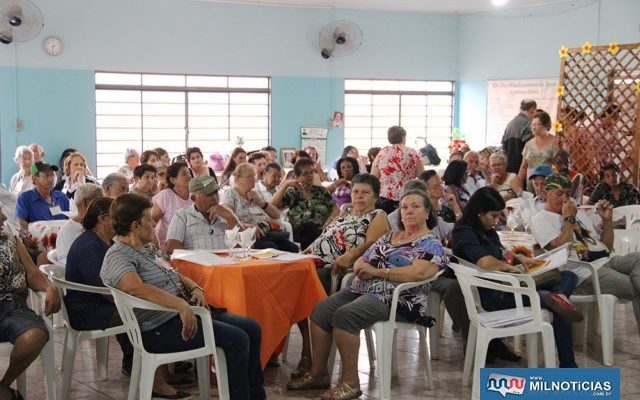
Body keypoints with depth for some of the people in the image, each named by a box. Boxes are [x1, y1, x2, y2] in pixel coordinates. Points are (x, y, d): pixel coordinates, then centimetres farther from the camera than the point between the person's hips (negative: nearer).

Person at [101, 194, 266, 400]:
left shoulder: (147, 250, 18)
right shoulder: (118, 257, -14)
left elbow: (174, 276, 27)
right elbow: (136, 288, -32)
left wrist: (195, 288, 4)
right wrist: (182, 304, -39)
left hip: (182, 313, 10)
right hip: (161, 328, -10)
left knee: (252, 328, 3)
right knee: (236, 339, -22)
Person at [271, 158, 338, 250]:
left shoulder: (322, 191, 21)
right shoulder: (291, 193, 17)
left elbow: (335, 210, 13)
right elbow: (273, 205, 2)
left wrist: (328, 224, -7)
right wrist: (286, 185, -1)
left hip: (319, 231, 1)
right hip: (298, 231, -1)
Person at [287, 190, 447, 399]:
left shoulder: (431, 244, -1)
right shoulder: (388, 237, 22)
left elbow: (418, 273, -19)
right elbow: (361, 261, 22)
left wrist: (376, 271, -14)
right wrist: (361, 268, -5)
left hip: (395, 297, -7)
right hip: (362, 289, 7)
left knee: (345, 315, -31)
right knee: (321, 310, -15)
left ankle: (350, 382, -22)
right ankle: (318, 373, -5)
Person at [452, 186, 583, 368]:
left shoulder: (488, 231, 18)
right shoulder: (464, 233, -11)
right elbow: (485, 262, -29)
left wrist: (519, 258, 14)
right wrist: (511, 267, -11)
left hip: (508, 285, 10)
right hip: (492, 294, -10)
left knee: (568, 277, -1)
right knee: (561, 309, -23)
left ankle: (558, 298, -29)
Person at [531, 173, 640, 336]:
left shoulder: (579, 213, 29)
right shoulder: (541, 219, 8)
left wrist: (607, 219, 13)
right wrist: (569, 219, -1)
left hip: (607, 261, 7)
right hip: (584, 273, -7)